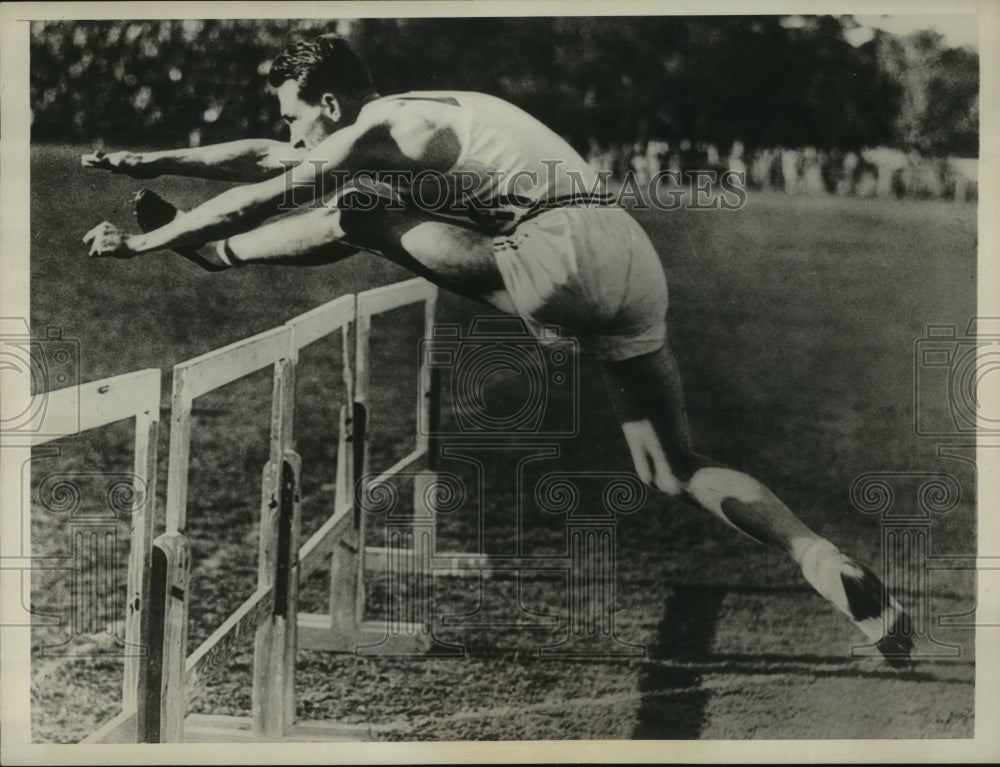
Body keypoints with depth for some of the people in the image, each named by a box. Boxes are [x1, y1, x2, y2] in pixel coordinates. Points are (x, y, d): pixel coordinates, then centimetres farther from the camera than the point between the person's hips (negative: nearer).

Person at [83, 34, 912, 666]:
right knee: (677, 473, 11)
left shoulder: (381, 129, -2)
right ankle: (823, 558, -2)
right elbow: (261, 159, 33)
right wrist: (153, 161, 36)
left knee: (359, 214, -3)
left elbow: (255, 198, 0)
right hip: (635, 259, 9)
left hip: (560, 253, -9)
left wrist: (144, 240, 10)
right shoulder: (403, 120, 26)